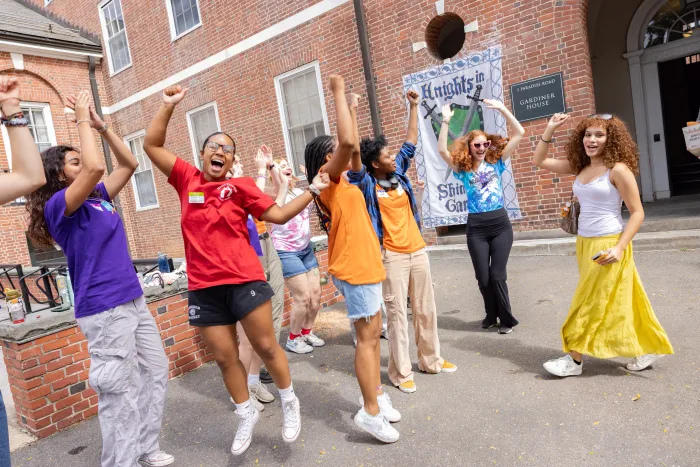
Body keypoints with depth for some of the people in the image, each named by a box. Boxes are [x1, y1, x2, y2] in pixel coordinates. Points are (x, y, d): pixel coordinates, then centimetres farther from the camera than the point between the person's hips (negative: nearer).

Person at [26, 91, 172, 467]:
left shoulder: (99, 197, 12)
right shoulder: (58, 205, -10)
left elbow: (129, 164, 16)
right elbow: (96, 167, -27)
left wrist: (101, 125, 7)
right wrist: (82, 121, -13)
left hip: (134, 301, 9)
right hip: (103, 310, -8)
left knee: (156, 371, 15)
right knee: (121, 392, -1)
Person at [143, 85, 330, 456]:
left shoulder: (241, 186, 1)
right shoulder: (187, 179, 8)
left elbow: (279, 215, 3)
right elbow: (151, 146, 8)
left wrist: (311, 191, -3)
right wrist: (168, 106, 2)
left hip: (245, 280, -2)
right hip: (204, 287, 3)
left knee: (266, 346, 5)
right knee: (224, 357, 13)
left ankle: (289, 402, 30)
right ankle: (247, 415, 35)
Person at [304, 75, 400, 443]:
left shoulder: (340, 181, 13)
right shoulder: (329, 180, -13)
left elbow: (353, 147, 25)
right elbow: (349, 142, -28)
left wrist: (352, 108, 26)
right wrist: (339, 93, -19)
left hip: (363, 265, 10)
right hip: (353, 268, -10)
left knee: (373, 333, 15)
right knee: (367, 337, -5)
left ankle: (376, 395, 26)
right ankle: (370, 412, 4)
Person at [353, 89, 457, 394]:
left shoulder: (399, 173, 7)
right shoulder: (367, 183, -8)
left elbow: (411, 142, 14)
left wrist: (413, 107, 14)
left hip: (418, 251, 6)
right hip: (392, 257, -6)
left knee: (426, 309, 14)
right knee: (397, 314, 0)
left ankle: (430, 360, 31)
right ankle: (401, 373, 12)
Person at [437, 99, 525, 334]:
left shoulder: (496, 163, 5)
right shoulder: (462, 169, 3)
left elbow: (519, 133, 1)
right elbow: (442, 150, -11)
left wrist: (502, 109, -6)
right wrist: (446, 121, -15)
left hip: (500, 223, 0)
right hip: (476, 227, 1)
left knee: (497, 275, -3)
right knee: (483, 277, 6)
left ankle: (506, 318, 17)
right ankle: (492, 315, 30)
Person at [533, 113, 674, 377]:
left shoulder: (618, 169, -12)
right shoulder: (579, 167, 6)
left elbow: (637, 212, -11)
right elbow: (539, 161, 11)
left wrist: (620, 247, -20)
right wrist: (550, 130, 1)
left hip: (608, 245, -7)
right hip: (584, 244, 7)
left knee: (594, 304, 1)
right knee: (610, 303, 15)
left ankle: (575, 360, 11)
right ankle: (649, 349, 31)